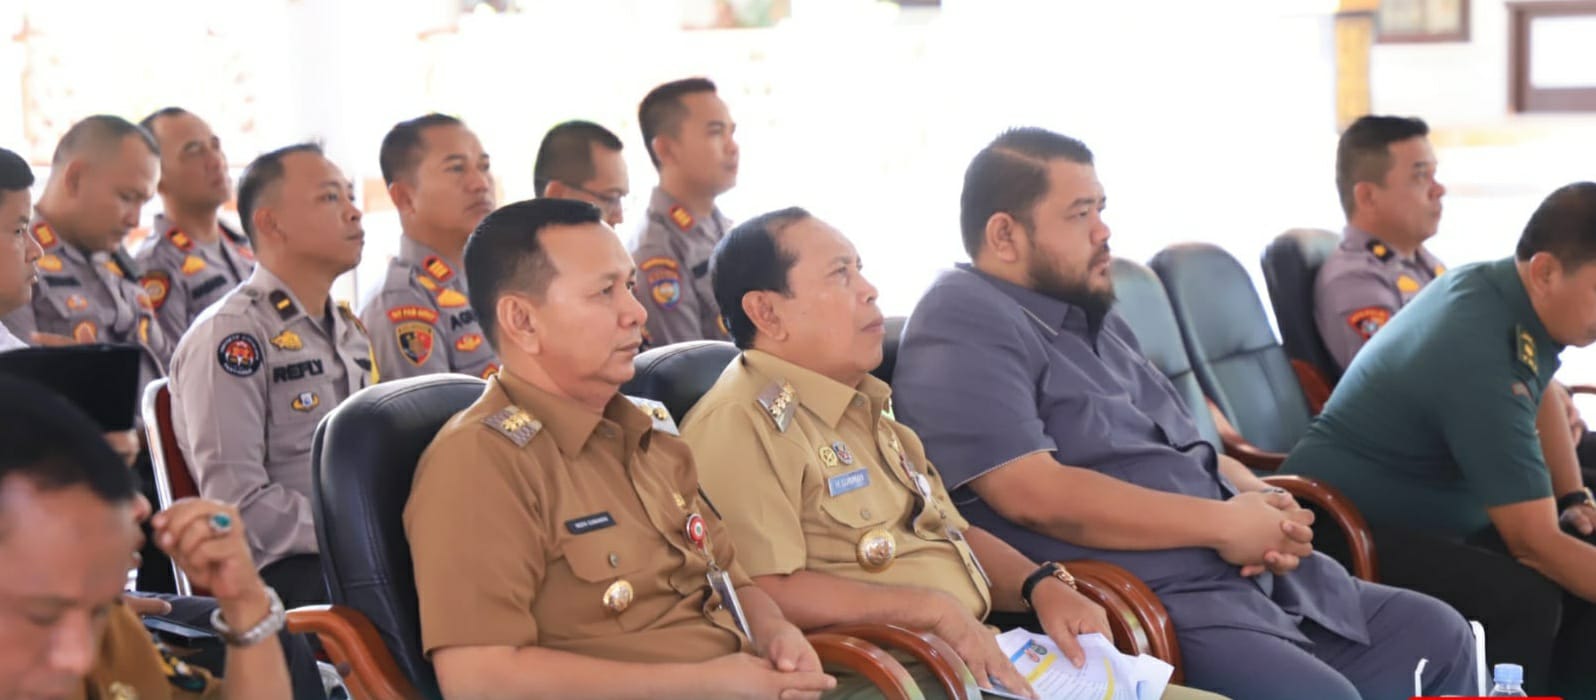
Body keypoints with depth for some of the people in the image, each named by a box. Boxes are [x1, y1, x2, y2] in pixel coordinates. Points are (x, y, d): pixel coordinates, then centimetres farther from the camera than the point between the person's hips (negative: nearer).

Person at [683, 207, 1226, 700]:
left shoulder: (864, 409, 25)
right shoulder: (737, 425, -9)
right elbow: (766, 594, -20)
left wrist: (1041, 585, 9)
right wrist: (932, 609, -18)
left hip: (983, 656, 10)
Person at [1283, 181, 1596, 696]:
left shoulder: (1502, 287, -2)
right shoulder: (1480, 361, -30)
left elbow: (1540, 395, 22)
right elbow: (1535, 543, -29)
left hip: (1439, 513, 10)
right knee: (1524, 599, -32)